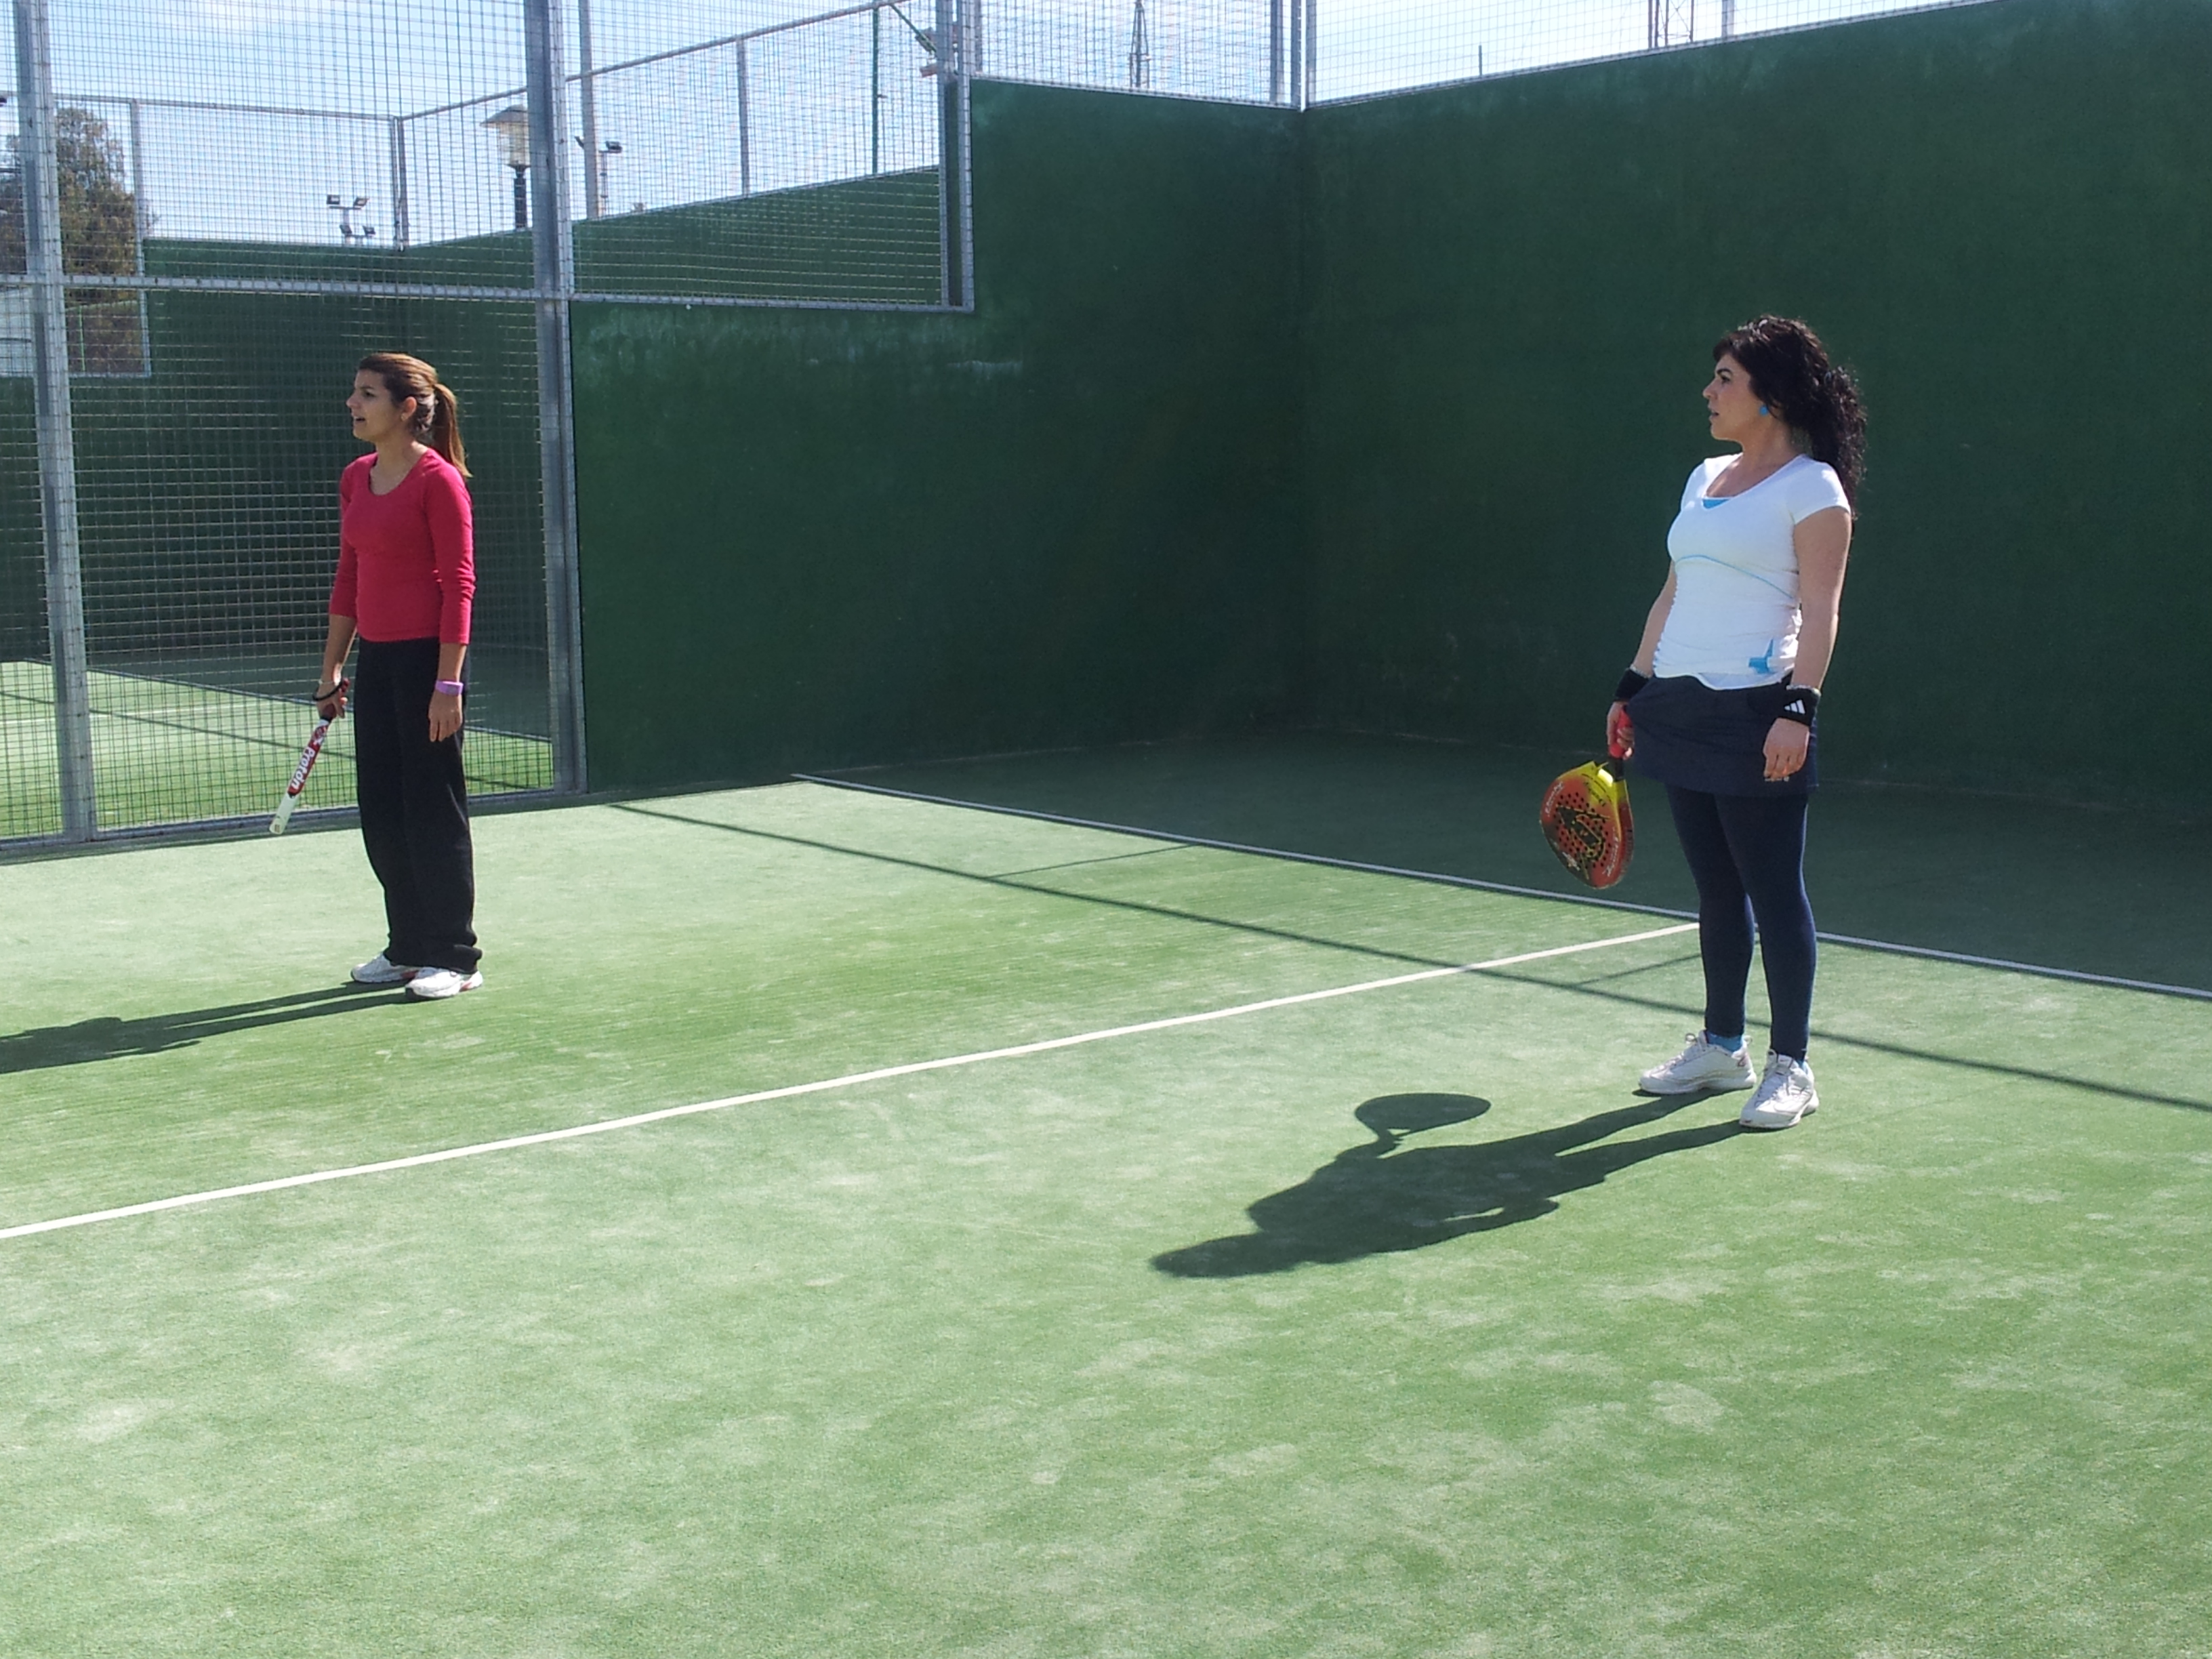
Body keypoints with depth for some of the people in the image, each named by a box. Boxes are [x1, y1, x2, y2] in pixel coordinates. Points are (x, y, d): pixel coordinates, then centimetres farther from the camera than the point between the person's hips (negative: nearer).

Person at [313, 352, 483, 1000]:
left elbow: (459, 583, -13)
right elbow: (348, 577, 18)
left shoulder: (438, 479, -11)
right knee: (381, 814, 10)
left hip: (426, 656, -8)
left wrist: (447, 682, -18)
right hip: (376, 660, 8)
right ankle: (409, 947, 22)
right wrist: (332, 666, 17)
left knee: (434, 812, -1)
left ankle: (456, 958, 9)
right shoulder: (356, 478, 11)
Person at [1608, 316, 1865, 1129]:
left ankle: (1790, 1065, 6)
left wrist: (1798, 709, -22)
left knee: (1774, 889, -2)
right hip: (1681, 709, 7)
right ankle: (1721, 1046, 24)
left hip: (1756, 711, -7)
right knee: (1715, 888, 14)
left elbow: (1820, 611, -13)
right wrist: (1634, 687, 19)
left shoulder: (1811, 485, -6)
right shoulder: (1704, 478, 16)